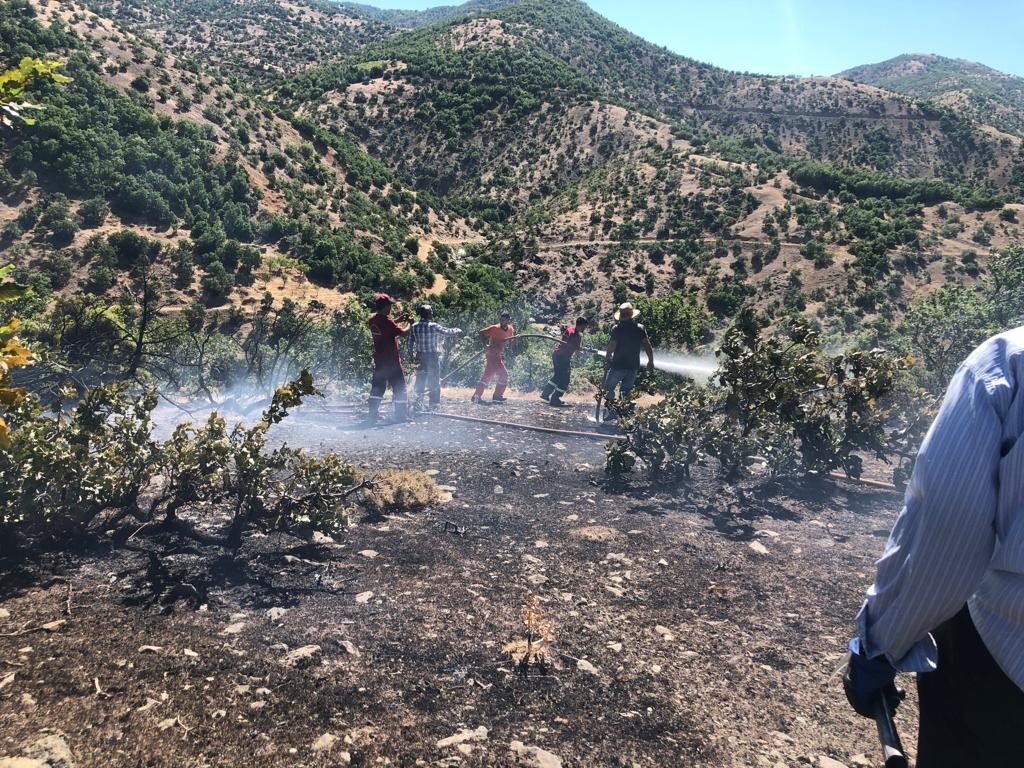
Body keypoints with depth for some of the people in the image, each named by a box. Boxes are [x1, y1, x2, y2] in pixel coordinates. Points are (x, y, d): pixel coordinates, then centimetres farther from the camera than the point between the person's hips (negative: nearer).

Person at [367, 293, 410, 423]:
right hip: (392, 361, -7)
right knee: (399, 387, 3)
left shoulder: (372, 319, 3)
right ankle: (401, 415, 6)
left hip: (378, 360, 7)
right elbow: (402, 332, -16)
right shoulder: (387, 322, -20)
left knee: (377, 387, 13)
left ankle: (373, 414, 13)